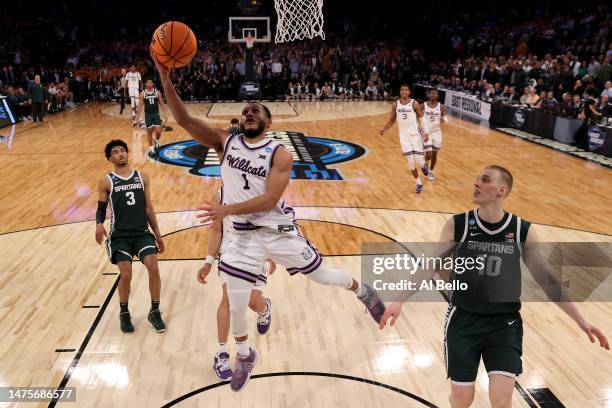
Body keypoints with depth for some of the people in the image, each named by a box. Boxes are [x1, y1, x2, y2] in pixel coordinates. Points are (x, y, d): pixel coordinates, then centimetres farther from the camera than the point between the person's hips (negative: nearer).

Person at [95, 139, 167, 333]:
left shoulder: (142, 177, 7)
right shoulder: (106, 182, 0)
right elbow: (101, 209, 3)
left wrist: (158, 234, 12)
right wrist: (99, 224, -20)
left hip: (142, 232, 2)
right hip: (119, 236, -2)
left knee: (154, 268, -14)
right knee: (126, 274, -12)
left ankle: (155, 312, 6)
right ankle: (124, 313, 16)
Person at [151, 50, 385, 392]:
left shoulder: (280, 155, -10)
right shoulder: (225, 142, -2)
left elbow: (270, 200, -20)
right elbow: (185, 120, -11)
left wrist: (228, 209, -29)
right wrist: (166, 79, -23)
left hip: (279, 232, -2)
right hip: (243, 237, 2)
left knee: (322, 275, 12)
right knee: (236, 306, 9)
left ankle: (362, 291, 46)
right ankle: (245, 356, 39)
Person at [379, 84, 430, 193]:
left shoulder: (415, 104, -8)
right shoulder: (395, 105, 1)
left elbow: (422, 119, -3)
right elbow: (392, 120, 12)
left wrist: (425, 133, -13)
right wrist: (384, 129, -5)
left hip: (415, 134, -2)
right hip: (404, 135, 2)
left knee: (419, 161, -4)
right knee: (411, 162, -2)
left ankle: (423, 166, 35)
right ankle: (419, 183, 14)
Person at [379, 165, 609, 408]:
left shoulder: (522, 231, -5)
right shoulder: (457, 225, -7)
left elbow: (547, 279, 3)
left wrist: (580, 320, 2)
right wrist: (400, 301, -11)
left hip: (505, 323, 1)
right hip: (463, 320, 0)